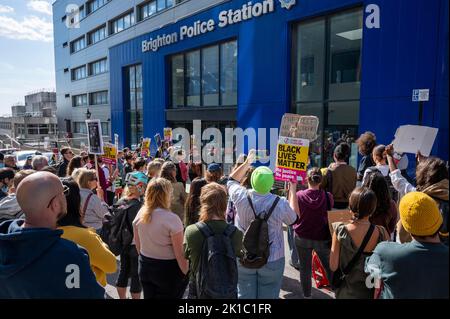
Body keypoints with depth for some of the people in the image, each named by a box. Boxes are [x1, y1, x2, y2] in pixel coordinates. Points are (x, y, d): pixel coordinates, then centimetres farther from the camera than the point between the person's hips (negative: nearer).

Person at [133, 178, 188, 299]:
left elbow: (138, 245, 7)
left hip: (145, 266, 6)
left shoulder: (140, 214, -5)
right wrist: (187, 275, -11)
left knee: (148, 295, 22)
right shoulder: (172, 219, -23)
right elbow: (179, 254, -20)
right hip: (167, 269, -5)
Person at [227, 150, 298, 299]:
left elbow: (231, 181, 9)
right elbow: (294, 220, 3)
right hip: (272, 261, -1)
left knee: (244, 295, 16)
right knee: (268, 296, 14)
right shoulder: (280, 203, -20)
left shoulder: (242, 196, -15)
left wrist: (247, 162, 14)